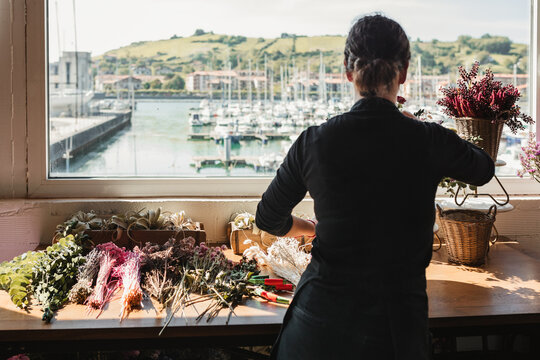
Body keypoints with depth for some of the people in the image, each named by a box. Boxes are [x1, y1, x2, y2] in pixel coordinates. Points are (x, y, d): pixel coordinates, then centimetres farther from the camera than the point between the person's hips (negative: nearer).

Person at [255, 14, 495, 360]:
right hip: (394, 328, 0)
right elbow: (484, 169, 14)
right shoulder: (430, 142, -10)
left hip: (319, 322, 1)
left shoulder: (314, 142, -8)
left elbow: (269, 219, 8)